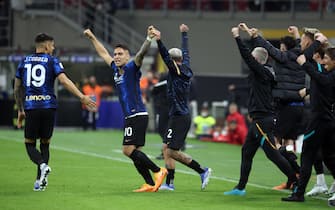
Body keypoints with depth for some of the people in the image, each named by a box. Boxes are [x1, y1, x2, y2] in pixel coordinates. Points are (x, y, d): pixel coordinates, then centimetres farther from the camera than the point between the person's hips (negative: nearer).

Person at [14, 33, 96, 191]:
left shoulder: (24, 62, 12)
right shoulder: (52, 61, 2)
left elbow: (17, 89, 15)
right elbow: (64, 81, -13)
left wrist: (20, 110, 25)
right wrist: (82, 97, -16)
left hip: (30, 107, 1)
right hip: (48, 107, -1)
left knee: (30, 144, 9)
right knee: (45, 143, 12)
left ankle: (43, 165, -21)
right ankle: (40, 181, 4)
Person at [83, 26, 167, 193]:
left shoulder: (131, 68, -6)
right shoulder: (116, 70, 15)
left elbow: (141, 54, -25)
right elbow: (103, 53, 29)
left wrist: (149, 39, -41)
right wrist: (92, 38, 37)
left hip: (137, 115, -9)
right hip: (130, 117, 9)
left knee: (128, 150, -14)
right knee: (135, 153, 4)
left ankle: (158, 171, -8)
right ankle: (150, 184, 4)